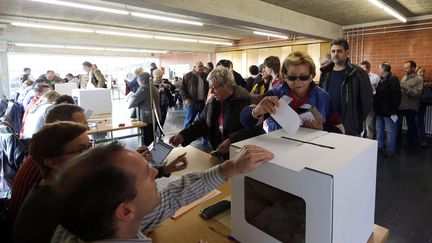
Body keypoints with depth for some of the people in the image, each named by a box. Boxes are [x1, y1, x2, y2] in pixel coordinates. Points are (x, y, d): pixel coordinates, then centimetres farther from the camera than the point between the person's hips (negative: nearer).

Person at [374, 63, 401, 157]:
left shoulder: (393, 79, -13)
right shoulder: (382, 80, 14)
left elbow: (396, 96, -18)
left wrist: (394, 110, -21)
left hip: (388, 111, -9)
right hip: (380, 110, 9)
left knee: (390, 130, 1)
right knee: (379, 129, 16)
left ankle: (390, 150, 11)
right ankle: (380, 146, 29)